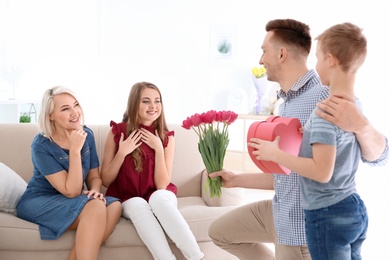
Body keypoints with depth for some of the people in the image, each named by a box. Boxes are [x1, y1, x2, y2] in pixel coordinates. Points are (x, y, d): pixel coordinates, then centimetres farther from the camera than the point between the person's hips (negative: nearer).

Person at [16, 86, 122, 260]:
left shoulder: (87, 134, -2)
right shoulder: (41, 145, -18)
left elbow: (94, 176, 8)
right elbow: (71, 191, -22)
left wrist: (95, 191, -16)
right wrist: (75, 149, -27)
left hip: (70, 203, 6)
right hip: (39, 202, -6)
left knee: (114, 206, -24)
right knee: (95, 207, -32)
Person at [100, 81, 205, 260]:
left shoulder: (166, 137, -2)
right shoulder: (117, 132, -5)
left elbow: (162, 185, -9)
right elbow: (106, 181, -3)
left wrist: (159, 149, -17)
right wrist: (122, 153, -17)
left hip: (157, 196, 1)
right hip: (126, 199, 0)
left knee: (159, 197, -35)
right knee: (138, 205, -35)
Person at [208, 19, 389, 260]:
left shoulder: (324, 96, -20)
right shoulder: (285, 103, 8)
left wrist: (360, 126, -39)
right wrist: (236, 179, 17)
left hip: (305, 222, -9)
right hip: (280, 212, 9)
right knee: (220, 232, 19)